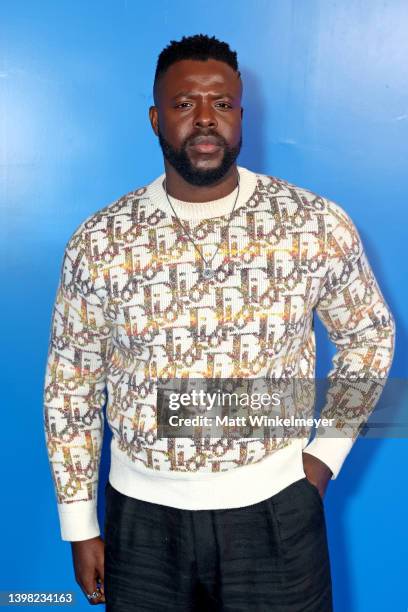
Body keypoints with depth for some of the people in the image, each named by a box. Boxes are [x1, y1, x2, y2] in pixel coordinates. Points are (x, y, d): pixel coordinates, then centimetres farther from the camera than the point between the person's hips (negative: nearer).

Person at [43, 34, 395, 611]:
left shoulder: (319, 224, -9)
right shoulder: (98, 240, -7)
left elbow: (369, 335, 7)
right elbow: (70, 386, 0)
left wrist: (328, 452, 0)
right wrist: (81, 527, 3)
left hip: (275, 505, 0)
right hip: (144, 510, 1)